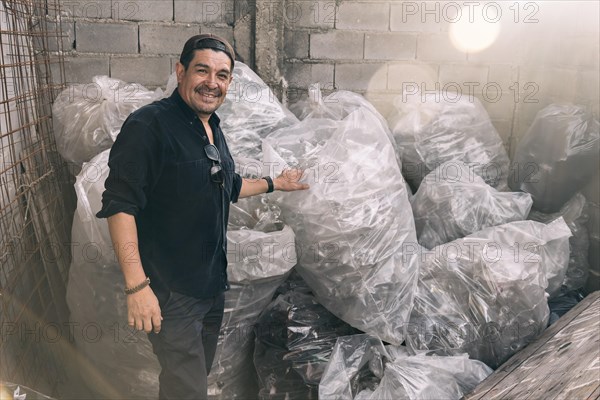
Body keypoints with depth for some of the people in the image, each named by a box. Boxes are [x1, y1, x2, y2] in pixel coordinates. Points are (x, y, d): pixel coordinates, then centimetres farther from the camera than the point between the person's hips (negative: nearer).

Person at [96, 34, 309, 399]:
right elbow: (120, 205, -23)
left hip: (214, 283, 9)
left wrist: (274, 183, 27)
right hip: (171, 291, -8)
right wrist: (137, 285, -27)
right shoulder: (149, 125, -18)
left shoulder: (213, 129, 10)